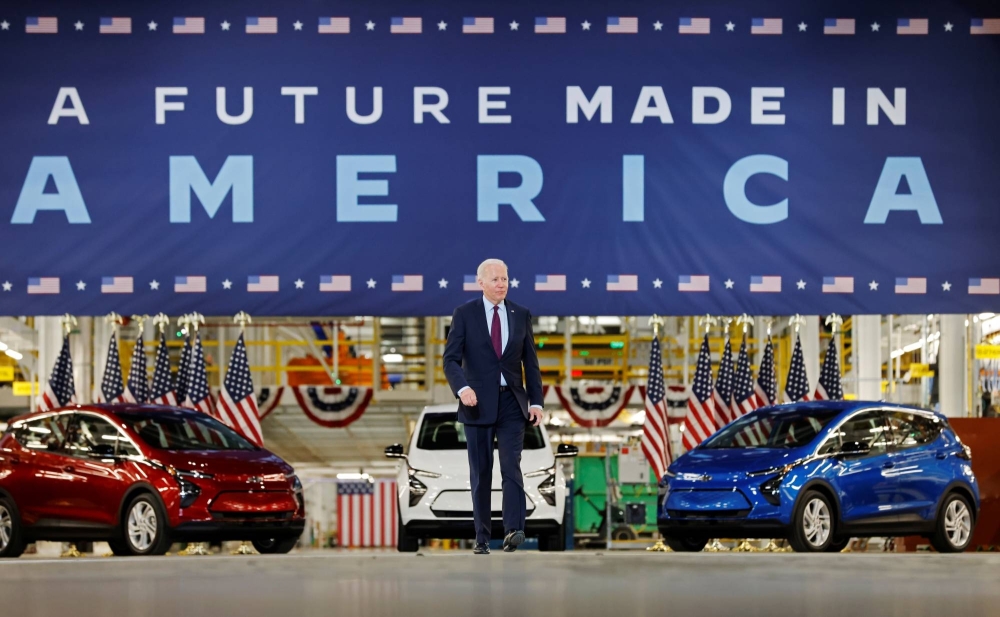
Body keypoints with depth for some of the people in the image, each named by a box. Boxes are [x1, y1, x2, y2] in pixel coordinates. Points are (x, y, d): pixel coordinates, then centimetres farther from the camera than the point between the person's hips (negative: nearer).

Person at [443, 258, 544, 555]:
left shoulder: (521, 315, 7)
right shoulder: (465, 314, -1)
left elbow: (530, 362, 9)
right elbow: (450, 358, -6)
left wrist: (536, 401, 0)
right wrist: (462, 388, -24)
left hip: (511, 403, 1)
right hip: (478, 403, -1)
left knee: (511, 466, -13)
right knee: (481, 472, 4)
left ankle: (513, 530, -23)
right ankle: (482, 537, 8)